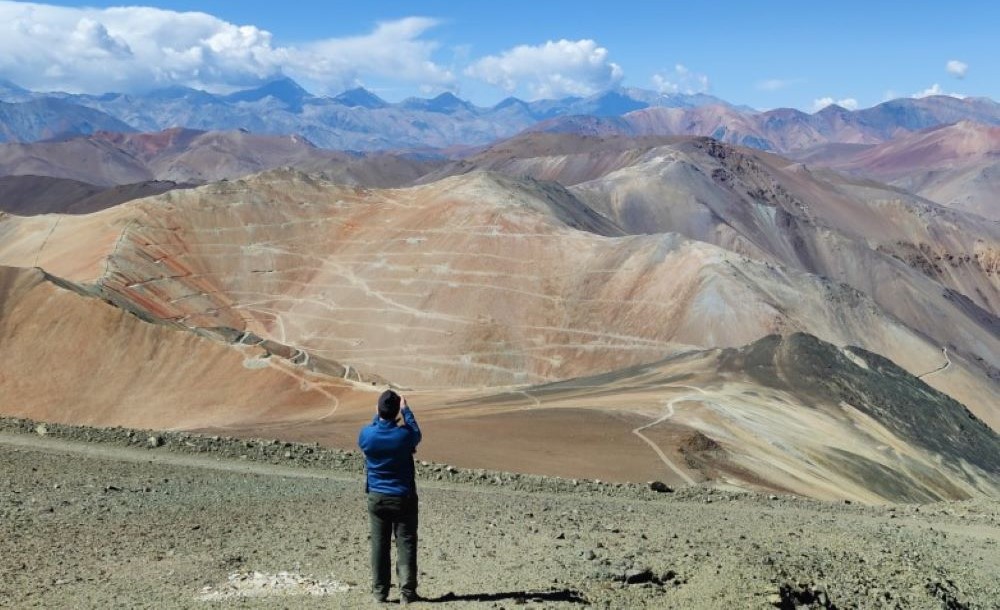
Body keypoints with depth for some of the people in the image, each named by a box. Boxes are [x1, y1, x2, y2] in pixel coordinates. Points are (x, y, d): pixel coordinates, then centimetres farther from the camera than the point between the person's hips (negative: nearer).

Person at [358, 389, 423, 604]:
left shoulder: (366, 435, -11)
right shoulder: (404, 435, -17)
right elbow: (416, 434, 8)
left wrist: (380, 414, 24)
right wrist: (406, 409, 17)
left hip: (376, 497, 2)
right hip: (403, 498, -2)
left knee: (379, 544, 9)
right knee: (406, 544, 5)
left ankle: (379, 591, 13)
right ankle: (407, 592, 5)